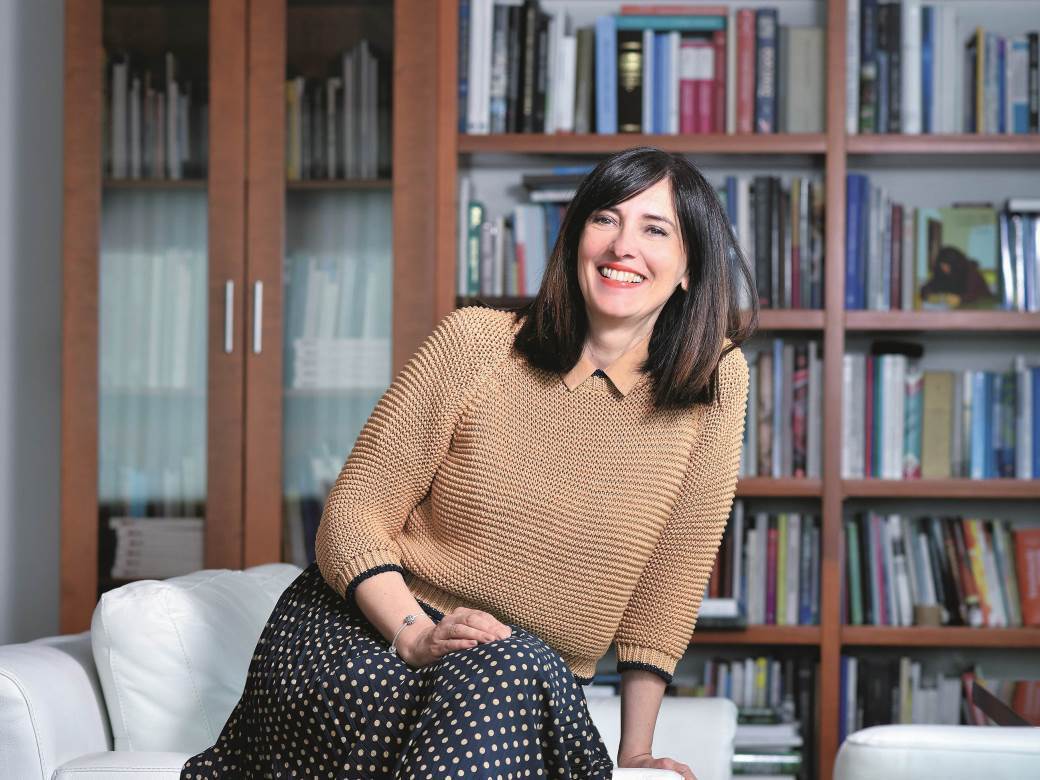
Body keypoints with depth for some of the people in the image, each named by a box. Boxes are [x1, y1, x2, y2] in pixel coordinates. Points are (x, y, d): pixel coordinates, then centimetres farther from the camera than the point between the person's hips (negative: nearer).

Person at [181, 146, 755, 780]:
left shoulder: (714, 380, -2)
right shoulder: (475, 342, -4)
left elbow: (666, 585, 5)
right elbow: (354, 513, -5)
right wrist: (418, 634, -22)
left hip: (532, 678, 1)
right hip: (360, 638, -1)